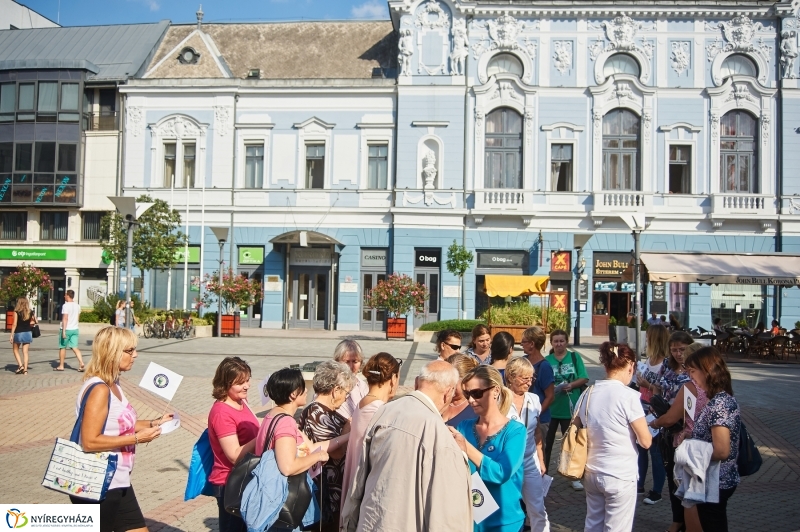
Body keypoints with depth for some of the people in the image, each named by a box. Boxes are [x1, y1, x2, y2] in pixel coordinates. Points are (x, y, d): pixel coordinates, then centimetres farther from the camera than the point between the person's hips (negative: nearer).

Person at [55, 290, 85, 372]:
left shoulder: (66, 305, -14)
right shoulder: (77, 306, 9)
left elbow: (65, 319, -20)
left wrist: (63, 331, -21)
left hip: (66, 329, -6)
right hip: (75, 329, 6)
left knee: (62, 347, 9)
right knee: (75, 347, 3)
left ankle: (61, 366, 17)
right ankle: (81, 363, -14)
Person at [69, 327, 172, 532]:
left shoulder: (113, 384, 7)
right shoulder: (99, 389, -22)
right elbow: (89, 442, -26)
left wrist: (153, 423, 6)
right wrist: (137, 438, -22)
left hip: (117, 483, 10)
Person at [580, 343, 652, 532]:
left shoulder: (588, 393, 1)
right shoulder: (628, 395, -16)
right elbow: (645, 442, -12)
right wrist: (639, 427, 7)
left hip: (591, 472, 6)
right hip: (620, 476, -6)